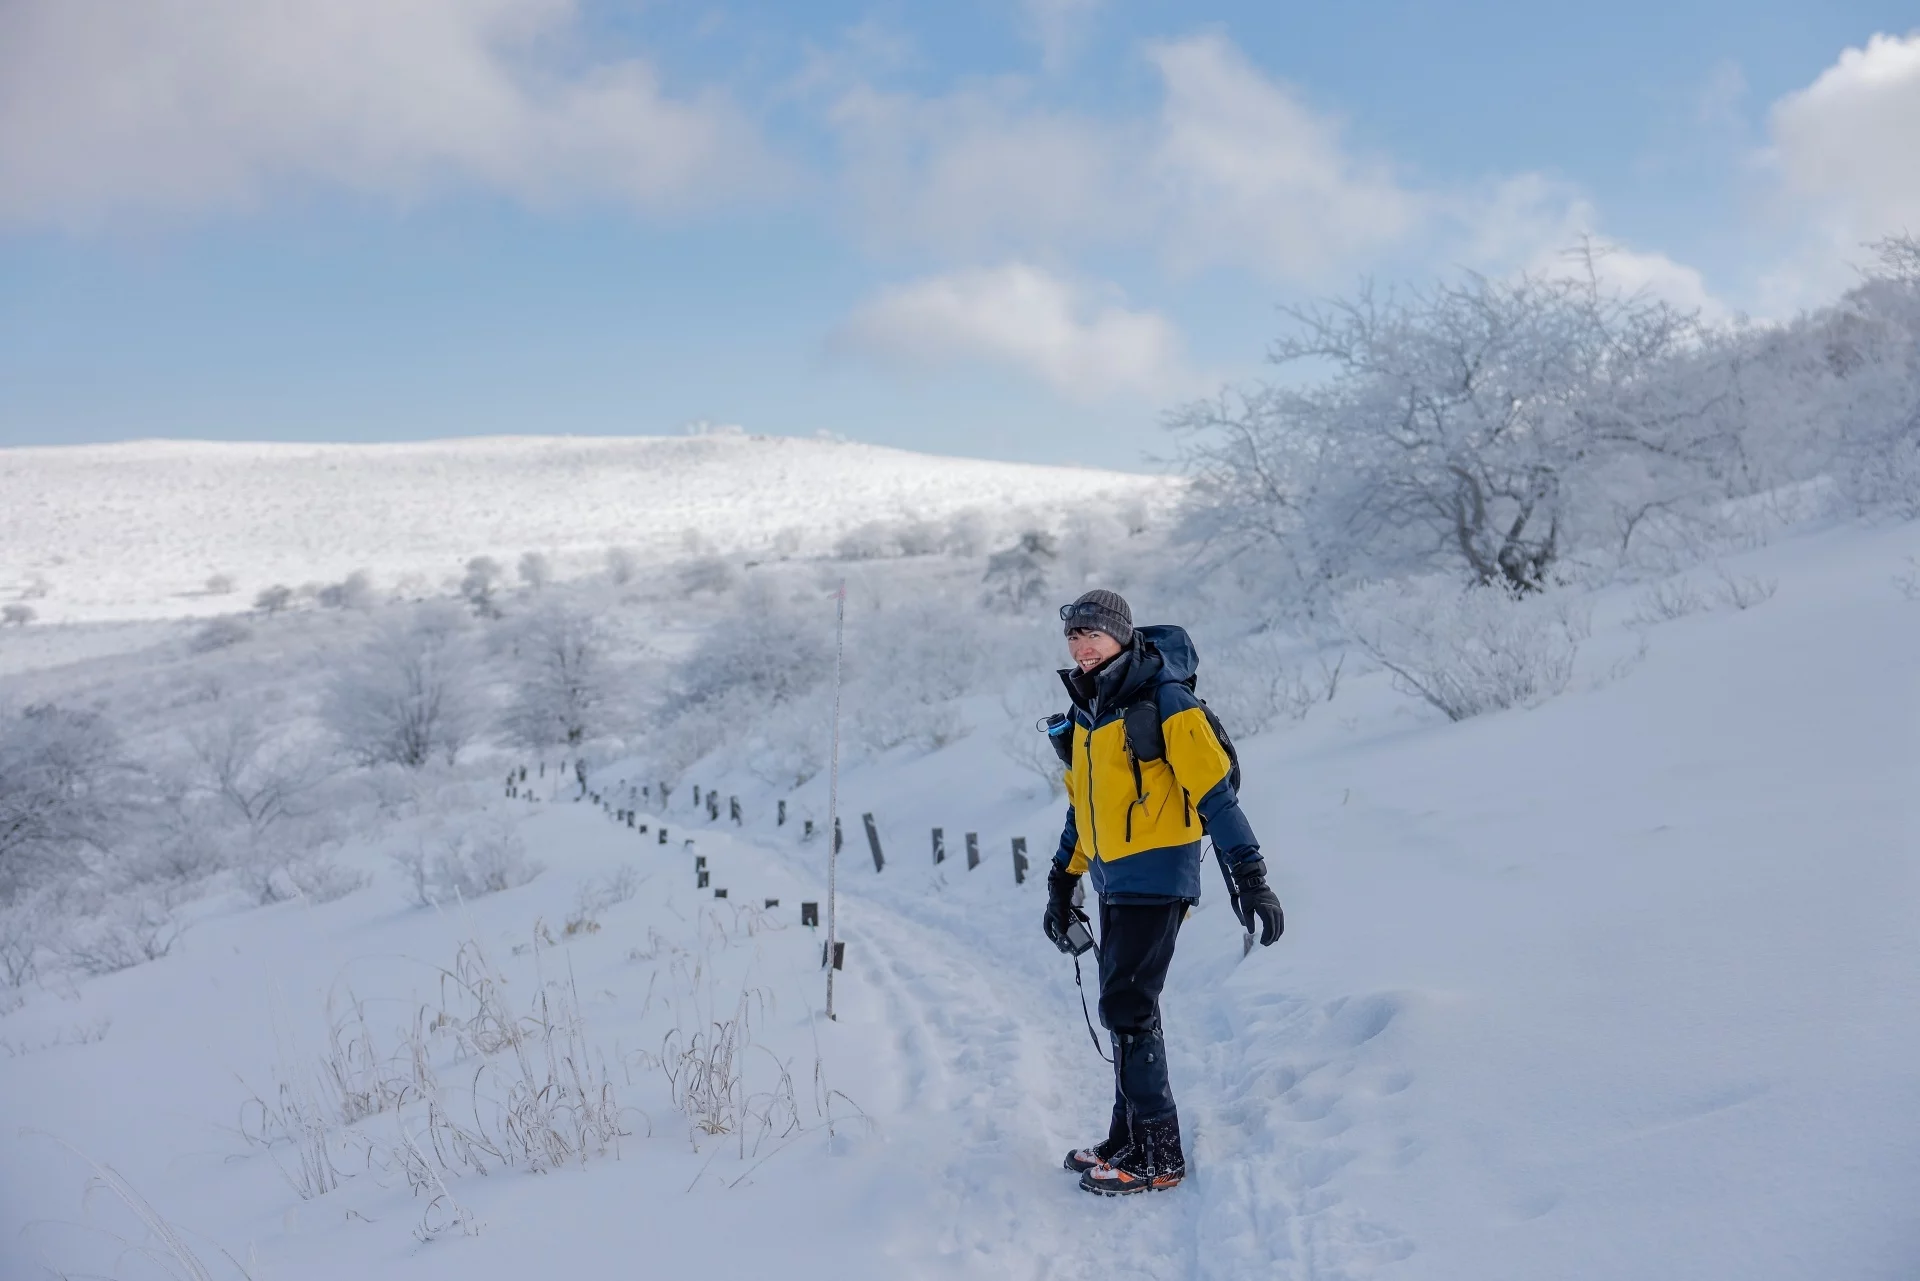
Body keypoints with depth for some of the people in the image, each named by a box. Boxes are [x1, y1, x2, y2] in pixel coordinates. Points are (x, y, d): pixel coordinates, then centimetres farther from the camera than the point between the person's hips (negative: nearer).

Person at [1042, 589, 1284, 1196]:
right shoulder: (1087, 714, 13)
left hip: (1156, 876, -8)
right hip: (1114, 879, 8)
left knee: (1127, 1008, -10)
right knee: (1124, 1007, 12)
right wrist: (1062, 886, 24)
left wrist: (1250, 877, -19)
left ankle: (1158, 1156, -3)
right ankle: (1130, 1138, 22)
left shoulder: (1164, 701, -12)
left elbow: (1214, 791, -15)